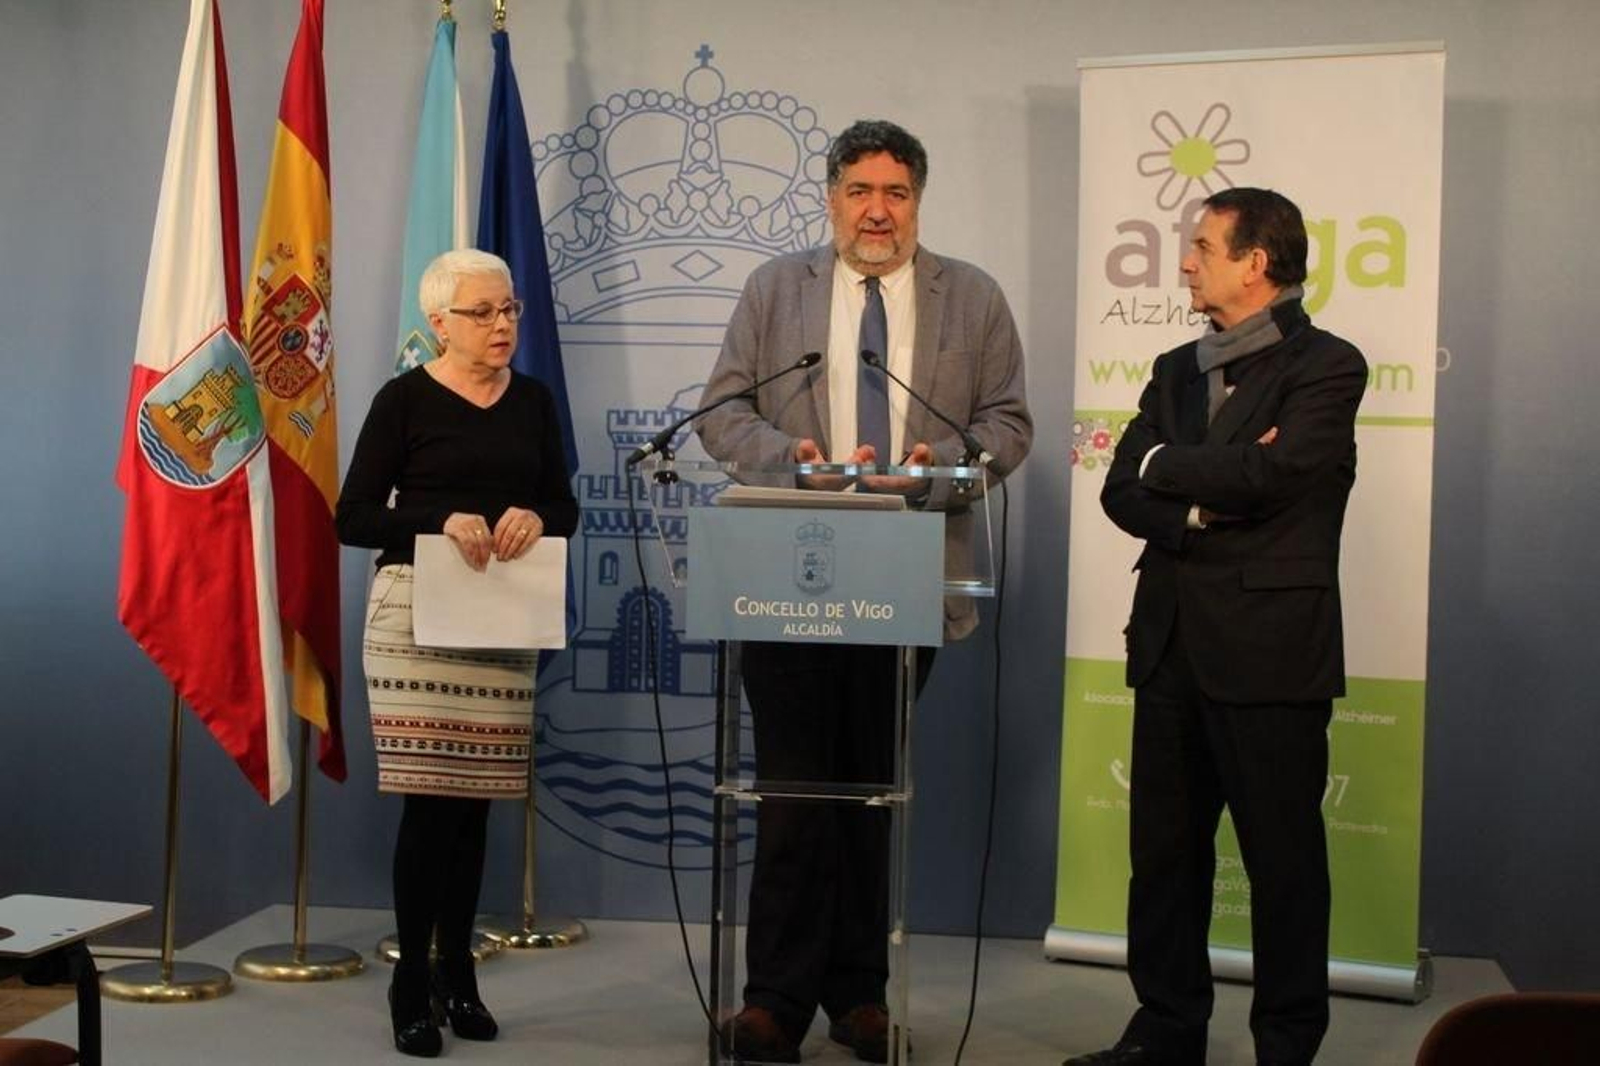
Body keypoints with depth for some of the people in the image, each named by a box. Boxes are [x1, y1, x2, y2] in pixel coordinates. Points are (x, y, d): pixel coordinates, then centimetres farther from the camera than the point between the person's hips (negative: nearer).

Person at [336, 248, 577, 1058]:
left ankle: (458, 974, 19)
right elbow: (353, 518, -7)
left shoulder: (532, 401, 10)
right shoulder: (404, 399, -4)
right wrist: (442, 520, -21)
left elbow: (565, 508, 11)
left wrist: (534, 518, -12)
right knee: (429, 797, -7)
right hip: (418, 615, -4)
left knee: (474, 800, 8)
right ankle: (412, 981, 6)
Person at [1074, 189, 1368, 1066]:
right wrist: (1199, 509, -13)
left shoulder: (1325, 367, -5)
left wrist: (1164, 464, -4)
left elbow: (1266, 472, -20)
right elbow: (1122, 492, 6)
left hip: (1269, 646, -6)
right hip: (1172, 641, 7)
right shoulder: (1178, 369, 15)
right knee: (1164, 847, 12)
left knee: (1282, 854, 2)